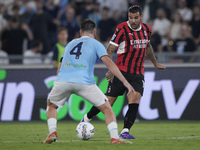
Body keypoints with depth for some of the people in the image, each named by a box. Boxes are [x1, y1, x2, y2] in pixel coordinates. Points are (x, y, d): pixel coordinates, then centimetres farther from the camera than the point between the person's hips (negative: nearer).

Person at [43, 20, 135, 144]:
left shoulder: (70, 44, 30)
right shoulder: (96, 44, 16)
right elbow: (109, 63, 2)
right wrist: (125, 82, -2)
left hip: (62, 81, 3)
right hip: (84, 82, -3)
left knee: (51, 106, 29)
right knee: (107, 108, 9)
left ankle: (52, 132, 8)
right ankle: (115, 137, -6)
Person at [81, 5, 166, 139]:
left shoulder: (147, 29, 6)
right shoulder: (122, 29, -12)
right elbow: (110, 50, -10)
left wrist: (155, 63, 37)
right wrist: (110, 70, -19)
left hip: (138, 74, 4)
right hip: (121, 71, -4)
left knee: (135, 99, -17)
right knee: (108, 101, -1)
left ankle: (125, 131, -15)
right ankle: (87, 118, 23)